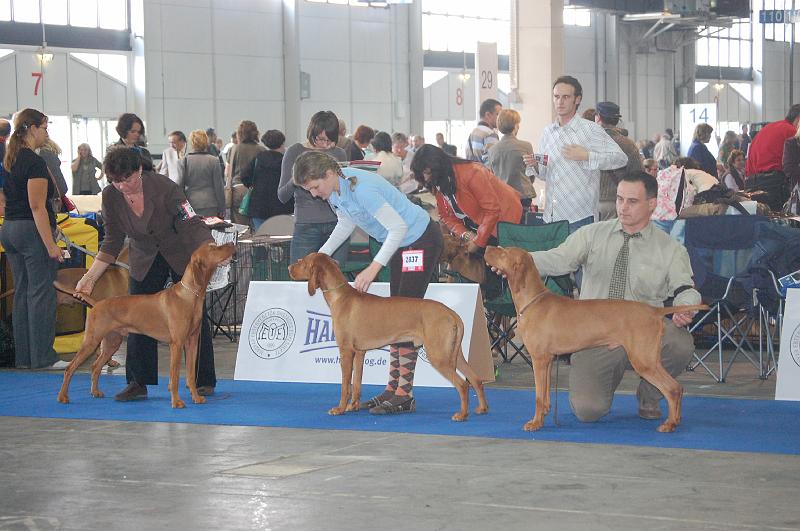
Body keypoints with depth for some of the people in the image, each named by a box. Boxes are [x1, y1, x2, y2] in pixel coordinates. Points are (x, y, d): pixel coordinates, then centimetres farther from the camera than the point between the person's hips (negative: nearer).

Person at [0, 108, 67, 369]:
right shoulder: (34, 162, -15)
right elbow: (37, 207, -19)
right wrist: (51, 245, -19)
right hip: (32, 230, -9)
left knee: (21, 293, 11)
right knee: (41, 293, -4)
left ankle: (23, 356, 14)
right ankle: (43, 356, -2)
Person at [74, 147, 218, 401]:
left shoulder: (164, 188, -30)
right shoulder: (111, 196, -16)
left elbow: (193, 227, -30)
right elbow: (113, 242, -8)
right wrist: (90, 277, -15)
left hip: (182, 256, -4)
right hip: (144, 261, 4)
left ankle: (205, 381, 9)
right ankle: (138, 383, 2)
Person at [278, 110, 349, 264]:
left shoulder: (339, 154, 10)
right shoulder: (295, 152, 2)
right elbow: (282, 196, 0)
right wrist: (294, 181, -20)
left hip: (336, 226, 2)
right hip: (306, 227, -2)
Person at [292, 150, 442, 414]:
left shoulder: (361, 188, -31)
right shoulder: (334, 190, -4)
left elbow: (399, 227, -30)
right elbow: (346, 224, 14)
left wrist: (373, 268, -33)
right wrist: (321, 255, 3)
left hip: (422, 239, -10)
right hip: (398, 244, 10)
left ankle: (404, 395, -11)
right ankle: (393, 387, 15)